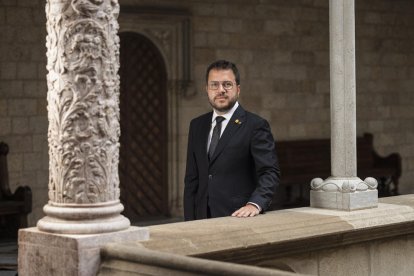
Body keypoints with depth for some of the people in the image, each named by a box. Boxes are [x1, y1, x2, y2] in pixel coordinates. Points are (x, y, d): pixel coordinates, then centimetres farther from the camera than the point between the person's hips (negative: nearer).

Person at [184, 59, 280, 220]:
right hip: (203, 219, 4)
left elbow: (270, 172, -13)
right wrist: (189, 222, 5)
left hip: (239, 217, -4)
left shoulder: (255, 126, -5)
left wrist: (255, 204, -30)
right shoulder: (197, 126, 12)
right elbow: (192, 178, 13)